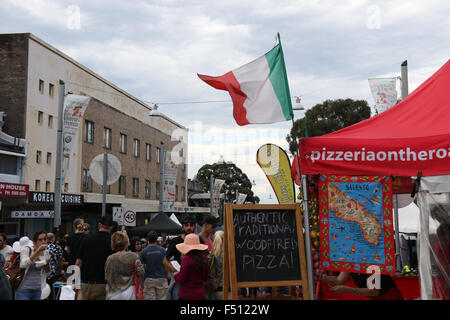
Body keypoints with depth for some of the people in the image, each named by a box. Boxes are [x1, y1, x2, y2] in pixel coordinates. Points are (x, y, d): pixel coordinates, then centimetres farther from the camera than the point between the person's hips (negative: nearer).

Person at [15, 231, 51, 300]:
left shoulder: (46, 252, 4)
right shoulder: (27, 249, -8)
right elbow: (23, 265, -27)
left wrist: (47, 263, -10)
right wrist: (37, 251, -29)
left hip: (37, 290, 5)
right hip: (24, 289, -5)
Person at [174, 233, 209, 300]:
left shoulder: (187, 259, -17)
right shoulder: (204, 259, 1)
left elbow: (181, 280, -12)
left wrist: (175, 275, 8)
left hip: (187, 295, -6)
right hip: (201, 295, 6)